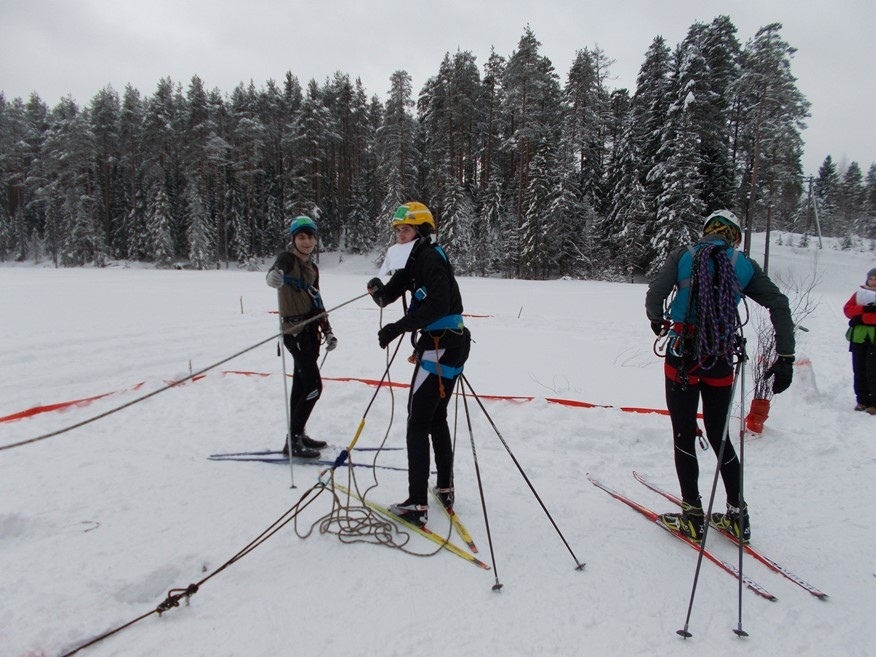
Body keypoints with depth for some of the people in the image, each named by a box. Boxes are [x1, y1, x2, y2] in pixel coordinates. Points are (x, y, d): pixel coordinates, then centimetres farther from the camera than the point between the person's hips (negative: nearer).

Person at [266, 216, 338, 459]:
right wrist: (273, 275, -56)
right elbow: (277, 269, -33)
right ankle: (293, 440, -1)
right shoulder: (287, 258, -8)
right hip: (295, 331, -8)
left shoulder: (312, 267, 15)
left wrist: (327, 331, 15)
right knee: (313, 387, -10)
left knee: (301, 384, 14)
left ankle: (297, 435, 25)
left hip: (310, 330, 8)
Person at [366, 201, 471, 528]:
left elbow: (438, 305, -27)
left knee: (418, 423, -7)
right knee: (436, 418, 20)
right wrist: (378, 290, -14)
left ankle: (417, 505, -4)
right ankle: (445, 488, 31)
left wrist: (398, 328, -26)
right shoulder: (414, 261, 15)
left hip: (441, 345, -10)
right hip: (450, 344, 10)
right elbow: (389, 295, 8)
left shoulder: (431, 259, -14)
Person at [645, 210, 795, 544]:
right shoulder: (744, 265, 6)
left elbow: (654, 295, -8)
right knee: (719, 436, 16)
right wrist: (785, 357, 3)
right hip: (721, 360, 3)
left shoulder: (683, 256, 0)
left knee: (684, 437, 7)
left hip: (683, 356, -2)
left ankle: (693, 517, 11)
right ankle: (737, 515, 24)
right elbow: (780, 305, 1)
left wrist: (657, 320, 14)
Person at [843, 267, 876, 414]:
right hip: (858, 337, 4)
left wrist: (861, 318, -16)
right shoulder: (860, 293, 13)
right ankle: (862, 400, 15)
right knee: (859, 371, 7)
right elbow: (847, 309, 1)